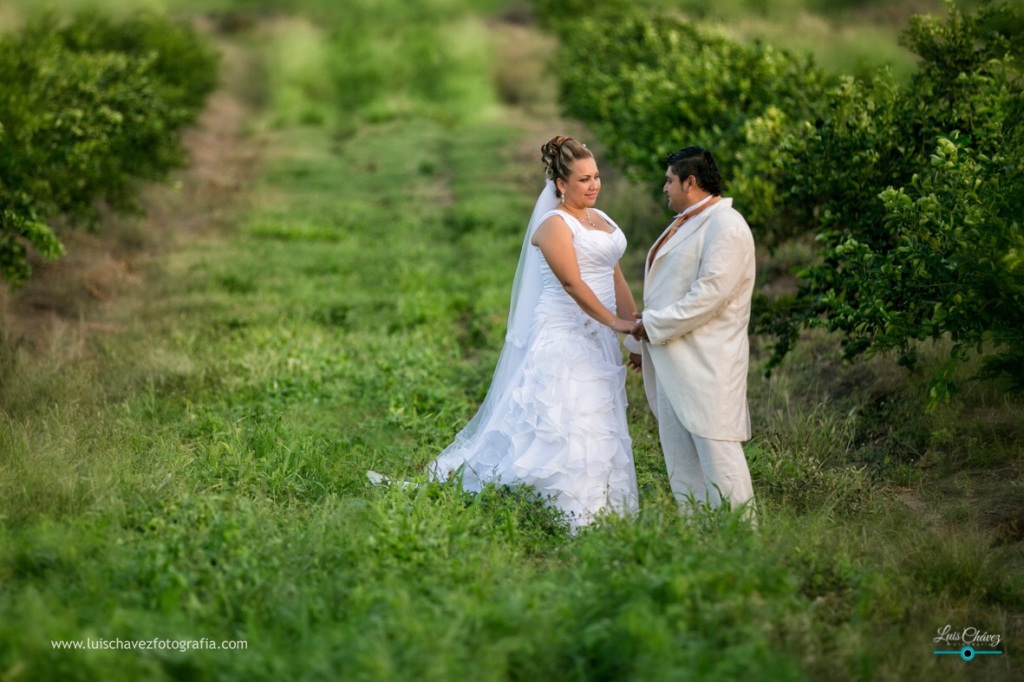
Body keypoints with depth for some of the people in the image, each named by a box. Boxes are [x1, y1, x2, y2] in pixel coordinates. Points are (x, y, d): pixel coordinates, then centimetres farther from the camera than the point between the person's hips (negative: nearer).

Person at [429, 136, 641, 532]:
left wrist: (635, 323, 9)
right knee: (562, 422, -9)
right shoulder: (554, 225, -10)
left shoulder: (601, 220, 15)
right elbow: (572, 283, -18)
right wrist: (615, 322, -19)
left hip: (599, 339, 8)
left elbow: (615, 277, 16)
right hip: (564, 339, -8)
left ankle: (597, 513, 11)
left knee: (598, 428, 7)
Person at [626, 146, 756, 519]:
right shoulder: (684, 223, 19)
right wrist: (640, 341, 22)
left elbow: (710, 292, -22)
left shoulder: (726, 227, -13)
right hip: (672, 362, 10)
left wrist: (654, 325, -16)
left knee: (717, 452, -10)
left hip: (706, 364, -10)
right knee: (679, 459, 11)